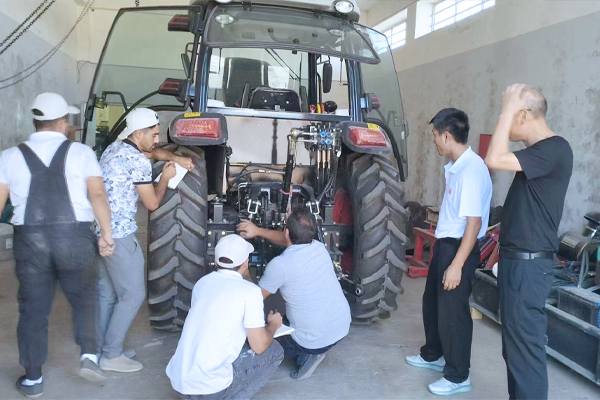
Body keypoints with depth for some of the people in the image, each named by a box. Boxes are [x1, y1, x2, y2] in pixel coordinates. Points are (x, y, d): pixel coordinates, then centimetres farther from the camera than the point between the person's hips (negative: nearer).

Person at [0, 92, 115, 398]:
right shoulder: (81, 152, 1)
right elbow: (98, 195, -8)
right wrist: (106, 234, -5)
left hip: (30, 241, 2)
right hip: (75, 237, -1)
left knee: (33, 308, 13)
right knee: (83, 298, 19)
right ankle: (89, 356, 7)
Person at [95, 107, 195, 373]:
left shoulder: (114, 148, 14)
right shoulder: (138, 161, -16)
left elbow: (154, 152, 28)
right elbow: (152, 204, -10)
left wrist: (176, 158, 10)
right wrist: (166, 177, 4)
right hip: (119, 235, -10)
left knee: (107, 292, 18)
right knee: (133, 294, 1)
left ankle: (104, 348, 28)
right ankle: (111, 356, 8)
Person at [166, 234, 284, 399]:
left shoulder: (202, 282, 9)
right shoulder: (250, 291, -10)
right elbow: (259, 346, -6)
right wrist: (273, 325, 15)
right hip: (209, 387, -7)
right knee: (274, 351, 12)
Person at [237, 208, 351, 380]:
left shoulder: (279, 265, -21)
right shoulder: (319, 248, -3)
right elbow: (288, 240, 19)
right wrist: (258, 231, 20)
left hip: (314, 342, -7)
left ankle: (306, 355, 2)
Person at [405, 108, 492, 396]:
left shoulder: (472, 169, -23)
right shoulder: (455, 167, 8)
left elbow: (474, 222, -25)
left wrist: (457, 265, -24)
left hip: (460, 248, -10)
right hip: (445, 243, 10)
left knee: (452, 312, 2)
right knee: (432, 303, 21)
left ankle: (458, 377, 20)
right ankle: (433, 355, 41)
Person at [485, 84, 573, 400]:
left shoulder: (554, 149, -16)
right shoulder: (538, 151, 14)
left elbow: (494, 160, -28)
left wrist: (506, 109, -18)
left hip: (529, 264, -10)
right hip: (517, 260, 10)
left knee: (526, 345, -2)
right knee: (515, 343, 19)